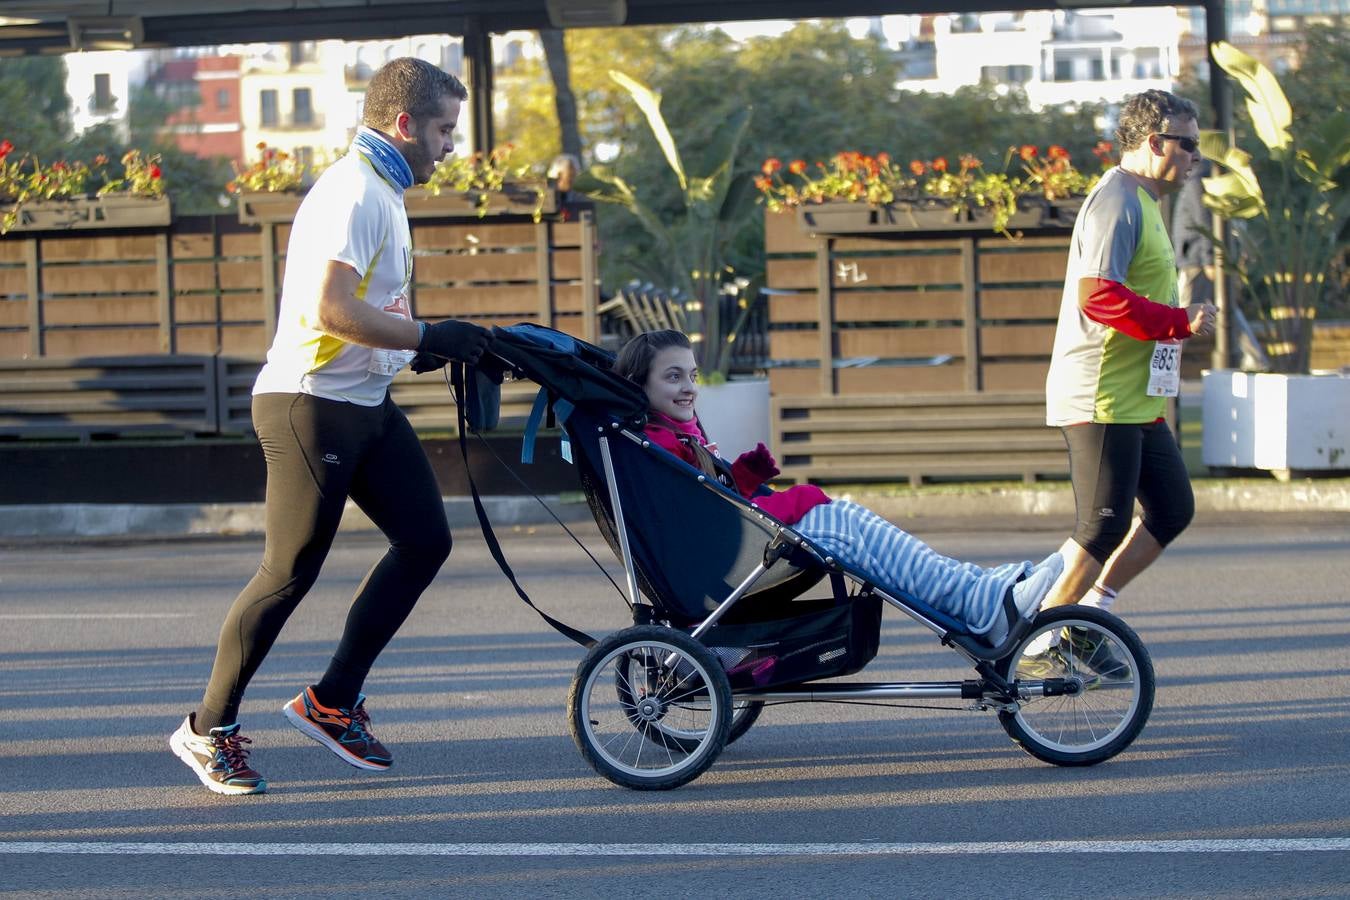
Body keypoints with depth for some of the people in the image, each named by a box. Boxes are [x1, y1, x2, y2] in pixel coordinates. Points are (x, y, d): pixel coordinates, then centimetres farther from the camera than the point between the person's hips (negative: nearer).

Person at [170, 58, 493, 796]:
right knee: (291, 571, -6)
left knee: (425, 540, 8)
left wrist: (421, 348, 12)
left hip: (363, 404, 10)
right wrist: (428, 338, -18)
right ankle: (209, 729, 6)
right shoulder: (354, 192, -17)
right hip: (311, 404, -10)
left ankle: (332, 701, 14)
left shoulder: (381, 191, 16)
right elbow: (332, 310, -26)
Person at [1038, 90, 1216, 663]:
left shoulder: (1142, 202, 18)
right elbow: (1100, 297, -26)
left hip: (1135, 400, 10)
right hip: (1101, 398, -10)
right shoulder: (1117, 201, -15)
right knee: (1104, 528, -7)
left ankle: (1087, 614, 17)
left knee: (1172, 509, 12)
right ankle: (1040, 642, 2)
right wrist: (1182, 323, -20)